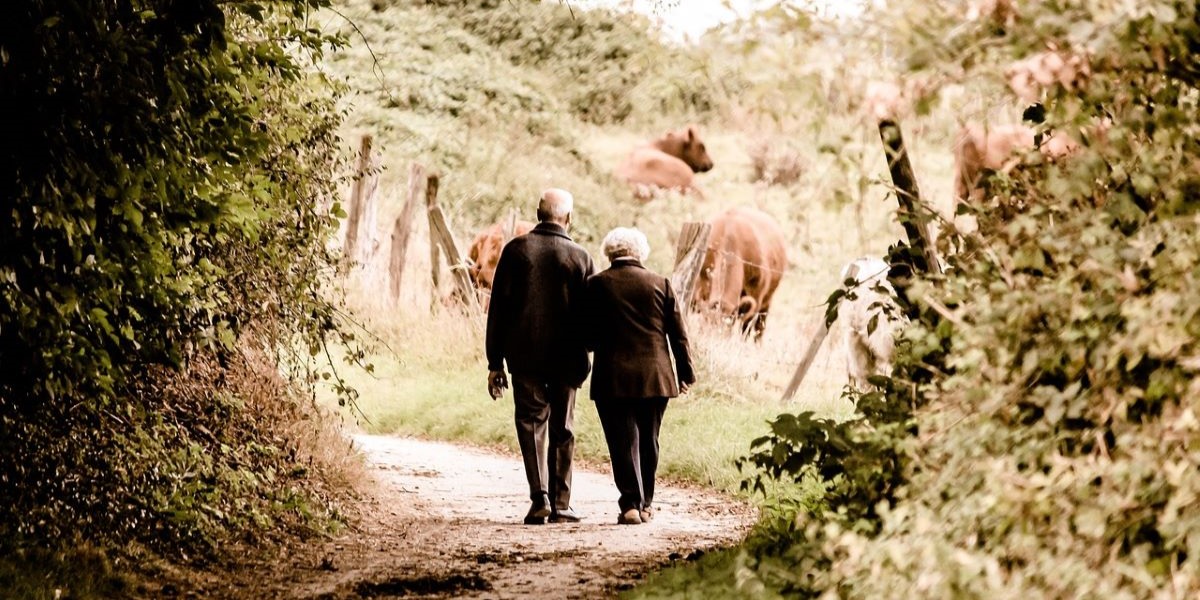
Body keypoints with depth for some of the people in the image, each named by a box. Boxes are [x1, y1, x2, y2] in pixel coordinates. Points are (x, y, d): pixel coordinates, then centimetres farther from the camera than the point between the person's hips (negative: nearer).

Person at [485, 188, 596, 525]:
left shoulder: (516, 250, -1)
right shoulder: (580, 257, -1)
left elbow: (498, 308, -1)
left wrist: (495, 362, 3)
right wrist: (583, 353, 17)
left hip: (524, 356, 0)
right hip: (567, 359, 0)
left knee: (531, 423, 6)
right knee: (562, 430, 9)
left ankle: (540, 497, -9)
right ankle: (560, 505, 9)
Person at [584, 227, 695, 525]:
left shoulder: (596, 285, -3)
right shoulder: (660, 283, 2)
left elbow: (588, 336, -2)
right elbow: (678, 333, 5)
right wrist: (685, 373, 13)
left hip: (613, 378, -2)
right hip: (655, 377, 2)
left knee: (623, 441, 0)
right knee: (648, 441, 14)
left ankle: (630, 504, -10)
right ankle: (645, 503, 21)